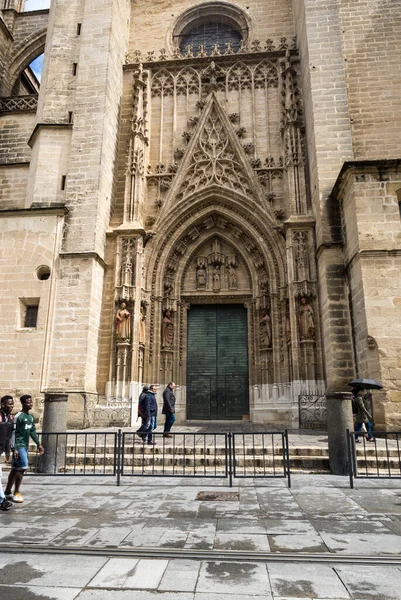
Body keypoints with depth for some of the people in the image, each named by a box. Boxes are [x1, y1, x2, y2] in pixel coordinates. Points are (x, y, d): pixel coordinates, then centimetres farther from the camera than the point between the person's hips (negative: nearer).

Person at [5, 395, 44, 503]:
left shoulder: (30, 417, 12)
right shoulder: (18, 416, -12)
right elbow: (13, 433, -15)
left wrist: (39, 444, 12)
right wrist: (14, 448, -19)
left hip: (25, 446, 8)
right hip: (19, 446, -8)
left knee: (15, 469, 13)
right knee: (22, 468, -10)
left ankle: (7, 492, 22)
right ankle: (16, 493, 0)